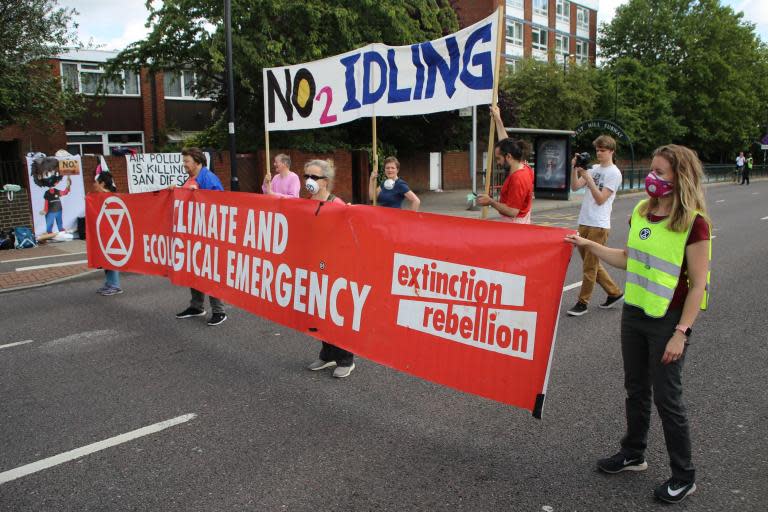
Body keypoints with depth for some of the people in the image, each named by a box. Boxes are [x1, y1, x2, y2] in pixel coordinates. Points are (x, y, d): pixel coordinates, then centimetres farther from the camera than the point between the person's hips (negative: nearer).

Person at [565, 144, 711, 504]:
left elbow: (698, 284, -16)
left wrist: (680, 333, -18)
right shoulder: (641, 212, 3)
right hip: (634, 312, 7)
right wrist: (588, 245, 8)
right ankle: (633, 454, 38)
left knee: (666, 397, 4)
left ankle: (684, 476, 23)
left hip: (668, 320, -6)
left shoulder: (694, 223, -17)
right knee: (636, 389, 19)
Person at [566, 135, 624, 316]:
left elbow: (600, 199, -15)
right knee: (591, 264, 16)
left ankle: (583, 302, 9)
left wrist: (588, 178, -20)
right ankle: (614, 292, 30)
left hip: (598, 226, -8)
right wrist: (574, 168, -7)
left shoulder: (614, 173, -8)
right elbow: (574, 187, 5)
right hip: (584, 222, 8)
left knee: (589, 266, -1)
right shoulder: (594, 168, 13)